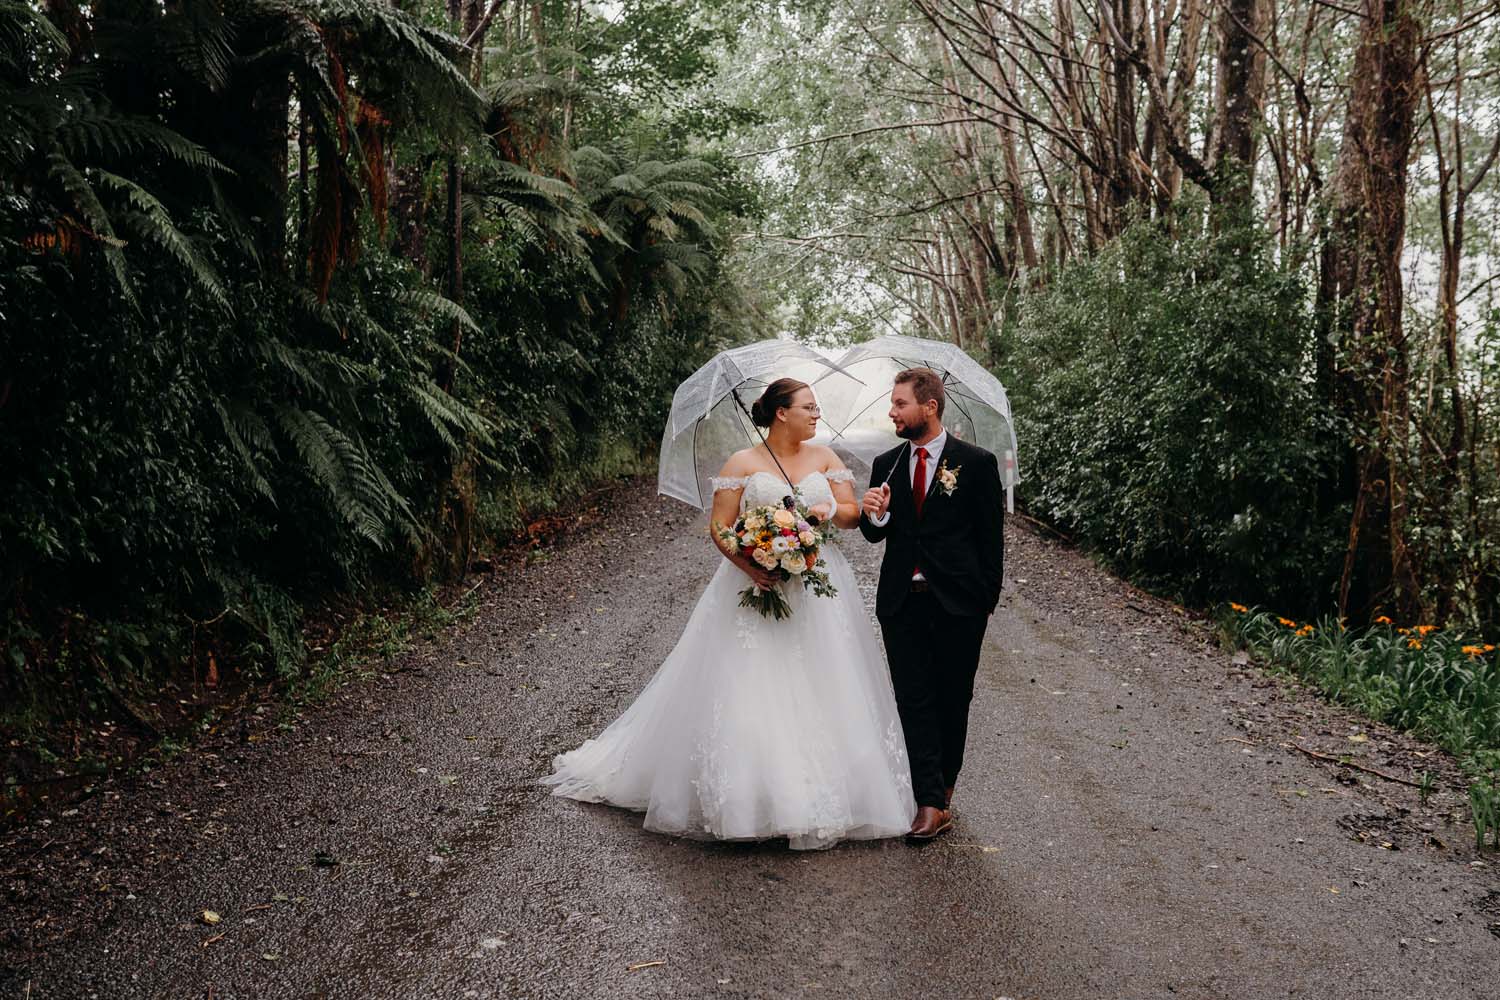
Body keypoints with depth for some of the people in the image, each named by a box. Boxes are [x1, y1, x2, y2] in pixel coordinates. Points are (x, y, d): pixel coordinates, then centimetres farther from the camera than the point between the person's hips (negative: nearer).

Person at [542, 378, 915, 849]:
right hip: (756, 584, -3)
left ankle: (819, 793, 14)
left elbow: (853, 514, 10)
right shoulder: (742, 464, -1)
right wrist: (750, 568, -20)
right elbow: (720, 526, -5)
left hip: (818, 591, 4)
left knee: (820, 694, 3)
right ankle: (747, 794, 4)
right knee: (748, 693, -7)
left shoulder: (825, 458, 10)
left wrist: (829, 510, -12)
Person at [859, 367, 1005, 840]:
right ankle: (931, 802, 1)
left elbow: (991, 537, -1)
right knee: (914, 700, -1)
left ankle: (943, 788, 25)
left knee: (952, 700, 9)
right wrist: (873, 515, -12)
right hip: (902, 602, 3)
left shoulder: (977, 463, -4)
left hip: (958, 602, -3)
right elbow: (876, 535, 11)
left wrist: (987, 598, -3)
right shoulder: (886, 464, 7)